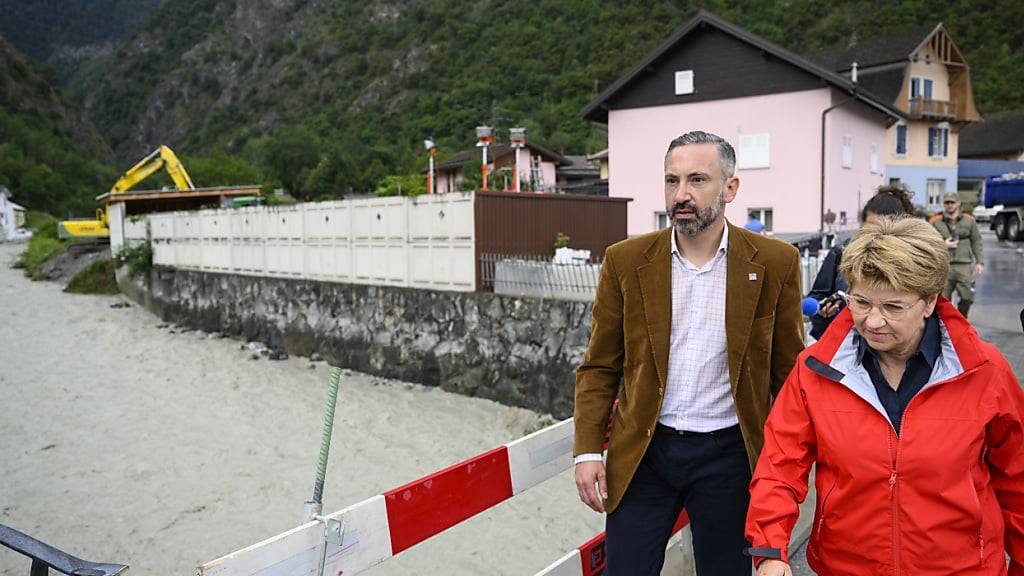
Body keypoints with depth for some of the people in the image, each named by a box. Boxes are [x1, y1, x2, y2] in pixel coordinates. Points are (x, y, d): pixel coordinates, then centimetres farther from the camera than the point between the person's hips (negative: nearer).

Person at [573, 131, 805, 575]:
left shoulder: (775, 263, -5)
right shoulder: (625, 261, -3)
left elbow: (788, 370, 3)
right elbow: (599, 367, 1)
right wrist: (588, 450, -5)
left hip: (728, 454, 0)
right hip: (643, 452, 1)